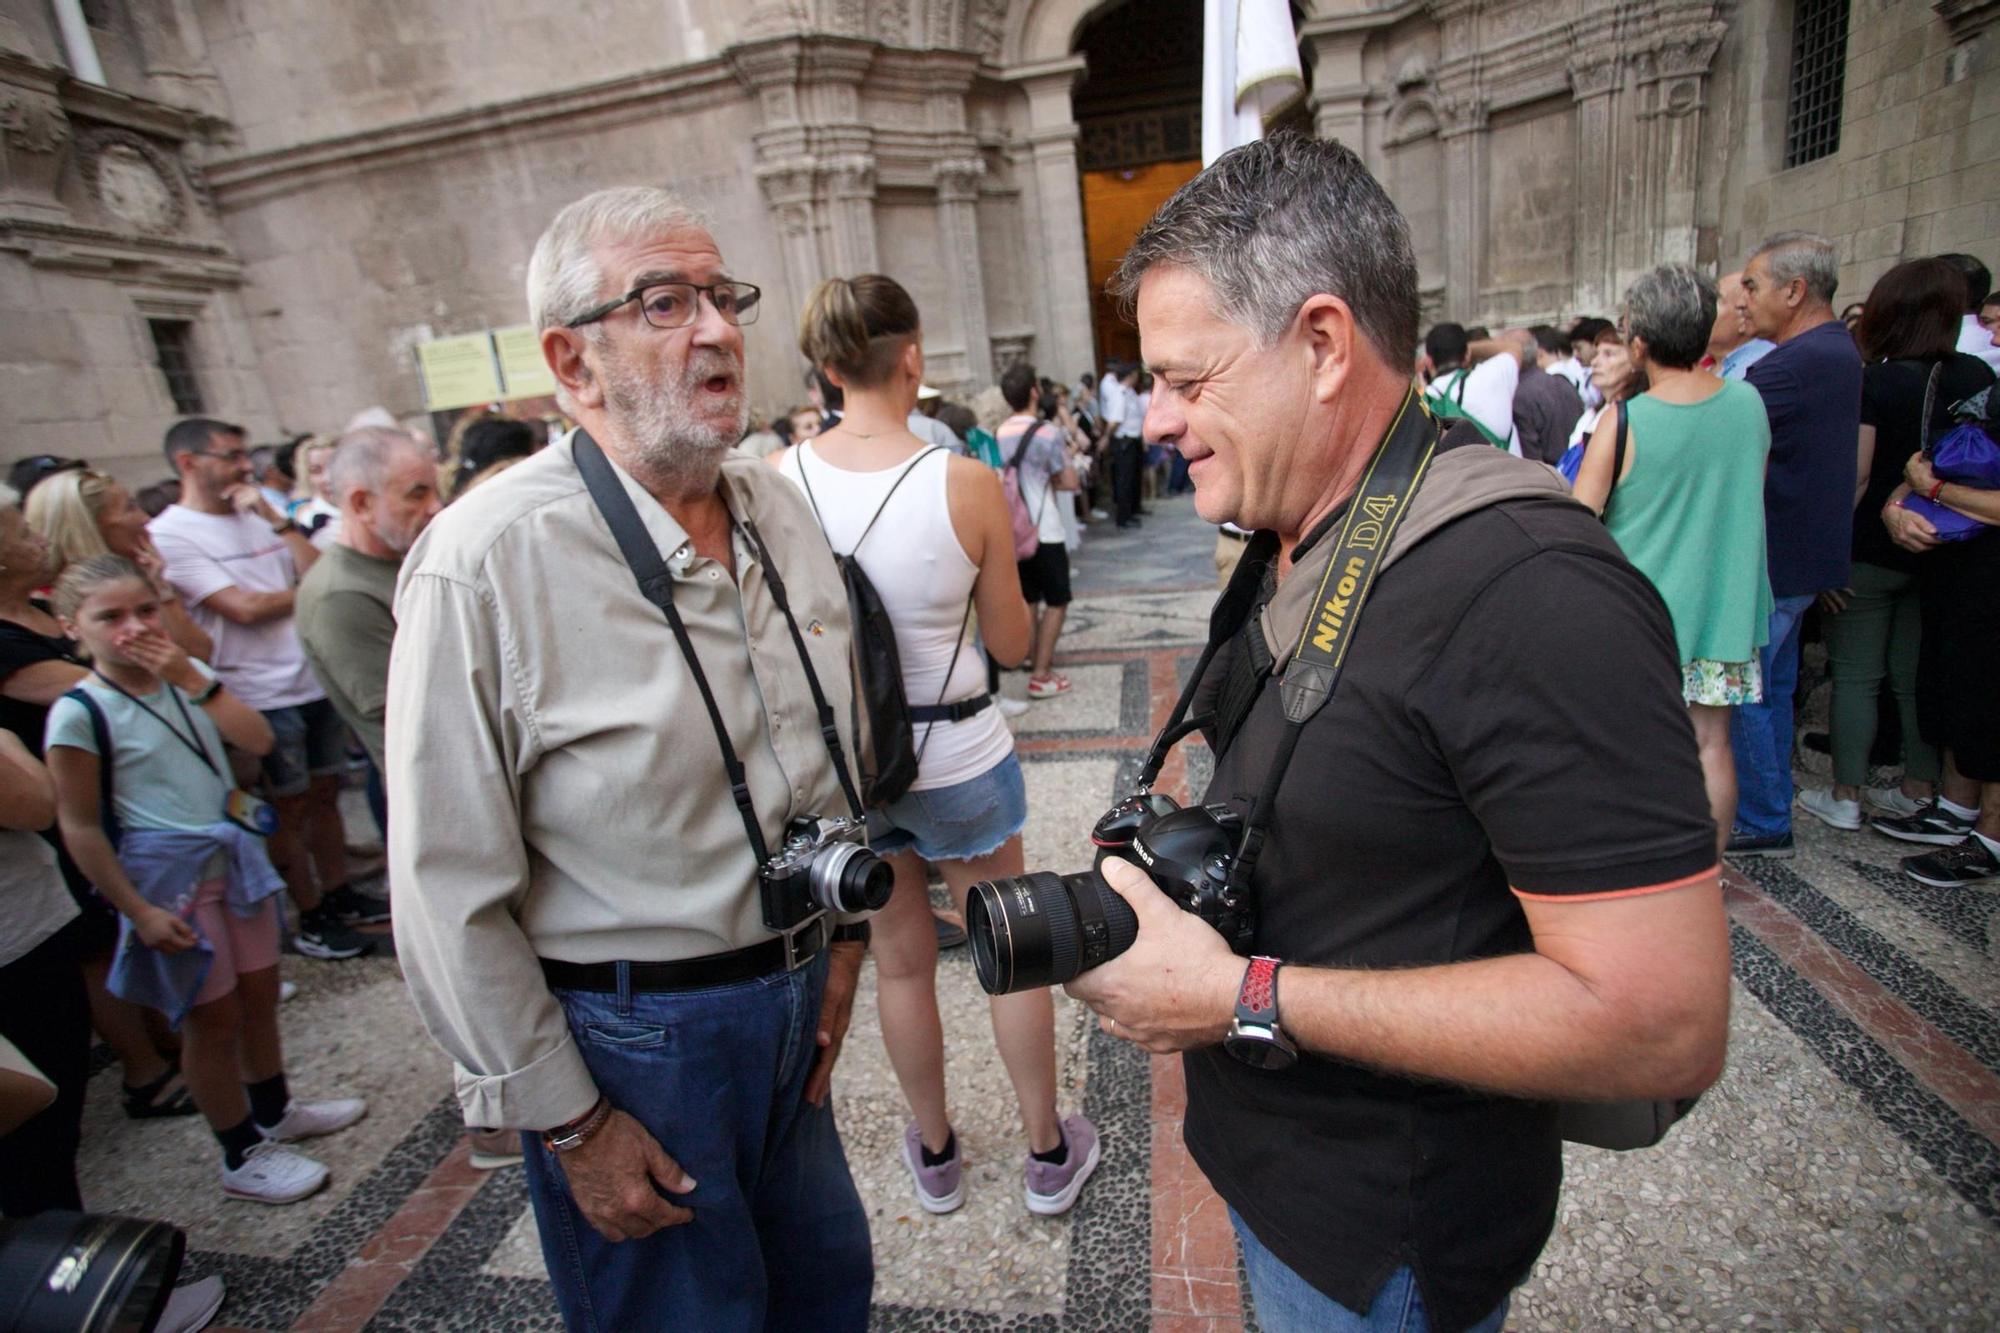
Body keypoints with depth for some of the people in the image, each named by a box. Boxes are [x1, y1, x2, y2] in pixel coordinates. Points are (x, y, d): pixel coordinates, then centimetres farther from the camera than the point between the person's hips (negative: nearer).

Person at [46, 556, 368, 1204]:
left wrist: (194, 680, -19)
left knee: (260, 991, 18)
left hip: (232, 853, 6)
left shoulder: (186, 676, 1)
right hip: (168, 875, -6)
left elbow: (259, 740, -10)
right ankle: (243, 1157, 25)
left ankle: (275, 1111, 40)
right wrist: (140, 911, -14)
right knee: (214, 1016, 6)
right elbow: (81, 828, -13)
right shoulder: (80, 713, -15)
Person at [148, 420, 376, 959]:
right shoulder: (170, 535, -7)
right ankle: (310, 919, 18)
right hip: (262, 697, -5)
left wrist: (277, 519, -8)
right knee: (289, 807, 5)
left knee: (324, 793, 14)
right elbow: (244, 609, -14)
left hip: (315, 681, 6)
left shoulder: (258, 517, 10)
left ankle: (339, 896, 27)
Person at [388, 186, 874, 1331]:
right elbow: (451, 891, -16)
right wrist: (569, 1124, -8)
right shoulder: (487, 562, -21)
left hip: (793, 994, 6)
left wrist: (842, 937, 11)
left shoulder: (781, 506, 0)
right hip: (629, 1032, -5)